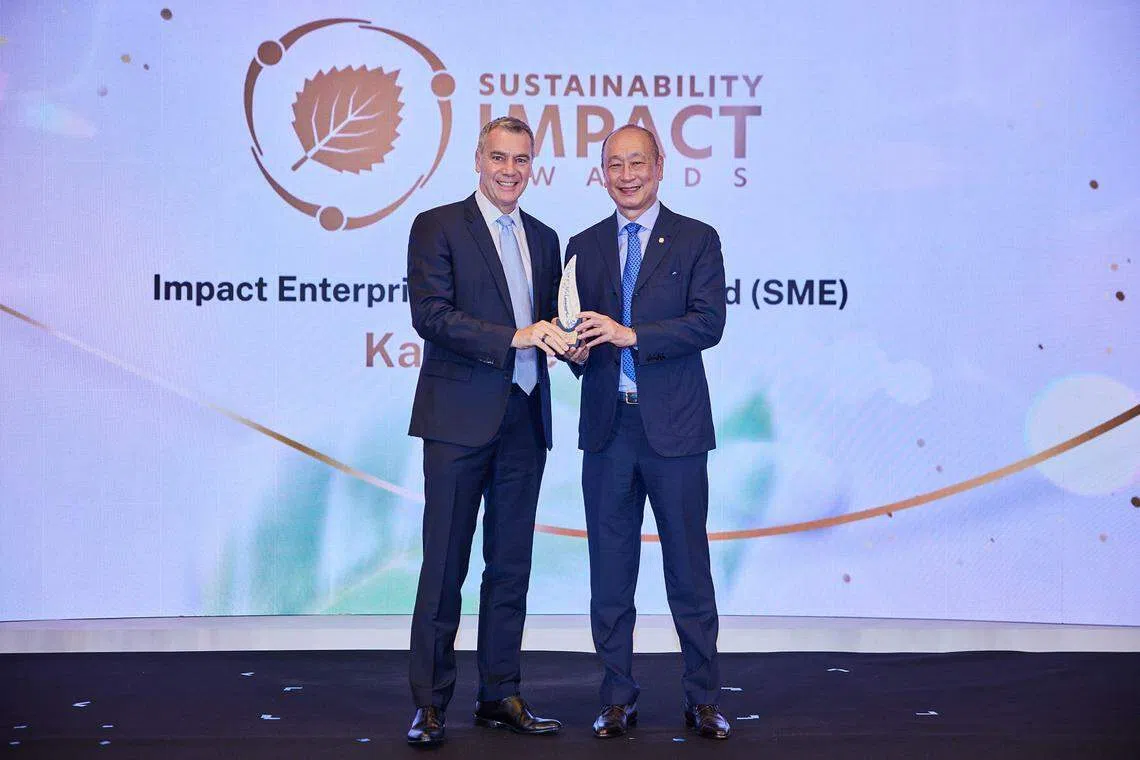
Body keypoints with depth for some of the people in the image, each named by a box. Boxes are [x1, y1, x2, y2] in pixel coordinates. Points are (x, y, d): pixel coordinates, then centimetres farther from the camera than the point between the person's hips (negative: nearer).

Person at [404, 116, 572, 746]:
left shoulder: (544, 239, 17)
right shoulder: (437, 227, 0)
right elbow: (430, 316, -12)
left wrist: (566, 337, -4)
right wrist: (512, 337, -21)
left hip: (524, 420, 6)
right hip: (460, 418, -5)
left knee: (511, 565, 10)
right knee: (444, 565, -2)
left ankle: (500, 696, 20)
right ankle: (430, 703, 7)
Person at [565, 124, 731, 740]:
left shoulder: (697, 240, 2)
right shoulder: (583, 247, 13)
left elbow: (708, 323, -10)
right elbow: (574, 332, 12)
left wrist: (631, 335, -20)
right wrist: (575, 346, -11)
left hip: (674, 428, -3)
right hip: (607, 428, 3)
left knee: (689, 569, 3)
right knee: (610, 571, 8)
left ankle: (702, 700, 15)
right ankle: (617, 700, 19)